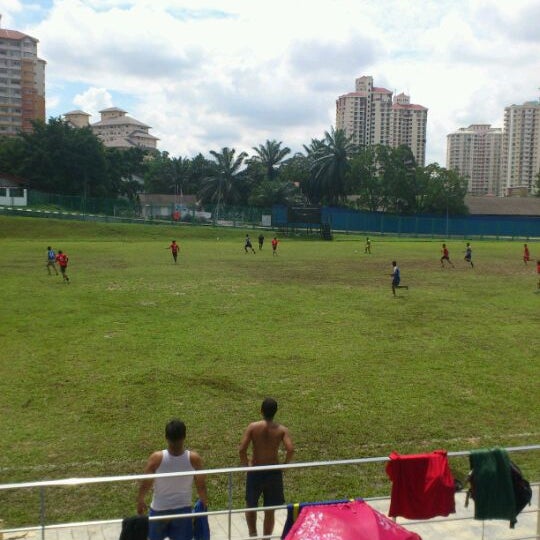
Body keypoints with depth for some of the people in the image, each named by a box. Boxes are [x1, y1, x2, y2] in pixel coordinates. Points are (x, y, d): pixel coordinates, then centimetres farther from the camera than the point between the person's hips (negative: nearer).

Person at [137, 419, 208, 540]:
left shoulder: (156, 458, -22)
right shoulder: (194, 458, -19)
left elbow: (145, 484, -9)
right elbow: (201, 485, -6)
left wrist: (140, 501, 11)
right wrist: (204, 502, 13)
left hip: (159, 509, 0)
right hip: (183, 509, 0)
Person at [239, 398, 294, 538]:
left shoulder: (253, 427, -10)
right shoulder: (282, 429, -8)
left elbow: (242, 449, -17)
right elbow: (290, 449, -21)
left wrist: (246, 465, -1)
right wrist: (284, 465, -5)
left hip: (255, 472, 0)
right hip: (273, 472, 1)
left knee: (251, 506, 22)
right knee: (270, 511, 14)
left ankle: (253, 534, 12)